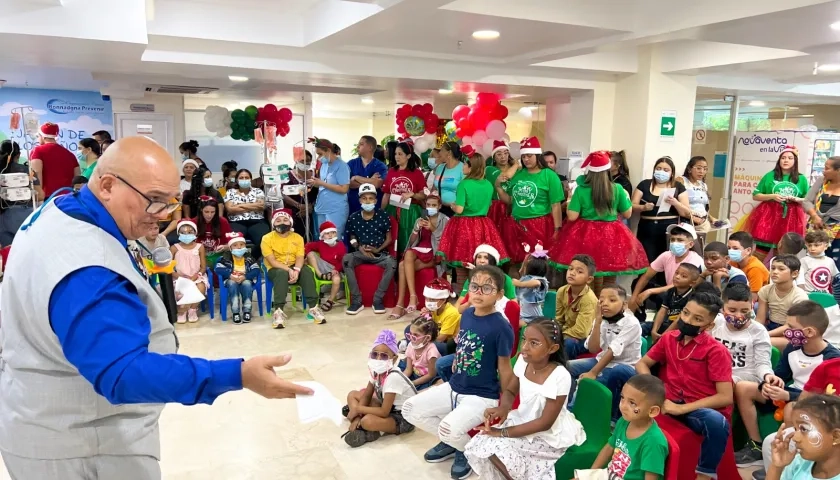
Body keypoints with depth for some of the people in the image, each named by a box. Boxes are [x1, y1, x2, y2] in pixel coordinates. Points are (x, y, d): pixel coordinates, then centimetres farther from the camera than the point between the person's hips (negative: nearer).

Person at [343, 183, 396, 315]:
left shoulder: (383, 216, 0)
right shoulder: (353, 218, 3)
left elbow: (389, 238, 5)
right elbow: (352, 239, 12)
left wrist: (378, 249, -11)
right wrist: (359, 247, -9)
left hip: (380, 253, -1)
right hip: (361, 253, 1)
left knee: (392, 263, -34)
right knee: (346, 259, -31)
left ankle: (378, 299, -19)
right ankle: (357, 301, -24)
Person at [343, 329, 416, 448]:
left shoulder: (393, 377, -30)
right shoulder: (376, 370, -7)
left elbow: (384, 412, -28)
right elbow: (367, 395, 5)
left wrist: (357, 409, -17)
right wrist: (357, 416, -11)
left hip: (403, 418, -9)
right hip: (387, 407, 9)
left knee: (367, 421, -35)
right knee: (353, 395, 5)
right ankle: (359, 428, -7)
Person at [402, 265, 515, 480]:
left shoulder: (501, 327, -21)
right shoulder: (466, 314, -1)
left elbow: (504, 369, -13)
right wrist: (456, 372, 15)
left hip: (482, 396, -7)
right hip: (454, 387, 7)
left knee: (449, 429, -29)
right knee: (410, 409, 1)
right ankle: (451, 442, 20)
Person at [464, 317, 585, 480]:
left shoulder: (560, 376, -27)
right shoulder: (523, 361, -9)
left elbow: (545, 423, -22)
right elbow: (509, 390, 8)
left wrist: (503, 432, -23)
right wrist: (504, 408, -17)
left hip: (550, 433, -6)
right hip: (523, 420, 6)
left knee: (496, 447, -22)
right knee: (482, 441, -11)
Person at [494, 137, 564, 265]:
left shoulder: (549, 175, -6)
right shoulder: (518, 174, 10)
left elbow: (556, 206, -8)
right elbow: (509, 200, 17)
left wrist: (557, 230, -12)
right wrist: (498, 186, 3)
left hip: (539, 226, -5)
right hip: (516, 226, 5)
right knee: (516, 262, 11)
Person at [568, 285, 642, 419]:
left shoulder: (631, 323, -18)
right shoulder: (601, 321, -1)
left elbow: (613, 351, -24)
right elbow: (593, 349, -11)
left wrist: (593, 373, -27)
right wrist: (598, 321, -18)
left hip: (626, 366, -6)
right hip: (603, 361, 6)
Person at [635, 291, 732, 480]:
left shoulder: (716, 351, -12)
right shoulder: (669, 338, 3)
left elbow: (725, 397, -17)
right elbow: (642, 364, 12)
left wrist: (682, 408, -20)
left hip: (702, 409, -5)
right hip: (671, 403, 5)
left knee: (717, 422, -37)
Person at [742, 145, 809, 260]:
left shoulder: (802, 179, 7)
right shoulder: (770, 176, 5)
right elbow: (755, 196, 6)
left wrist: (796, 199, -10)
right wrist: (772, 196, -9)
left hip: (791, 219, 1)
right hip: (768, 216, -1)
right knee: (761, 250, -5)